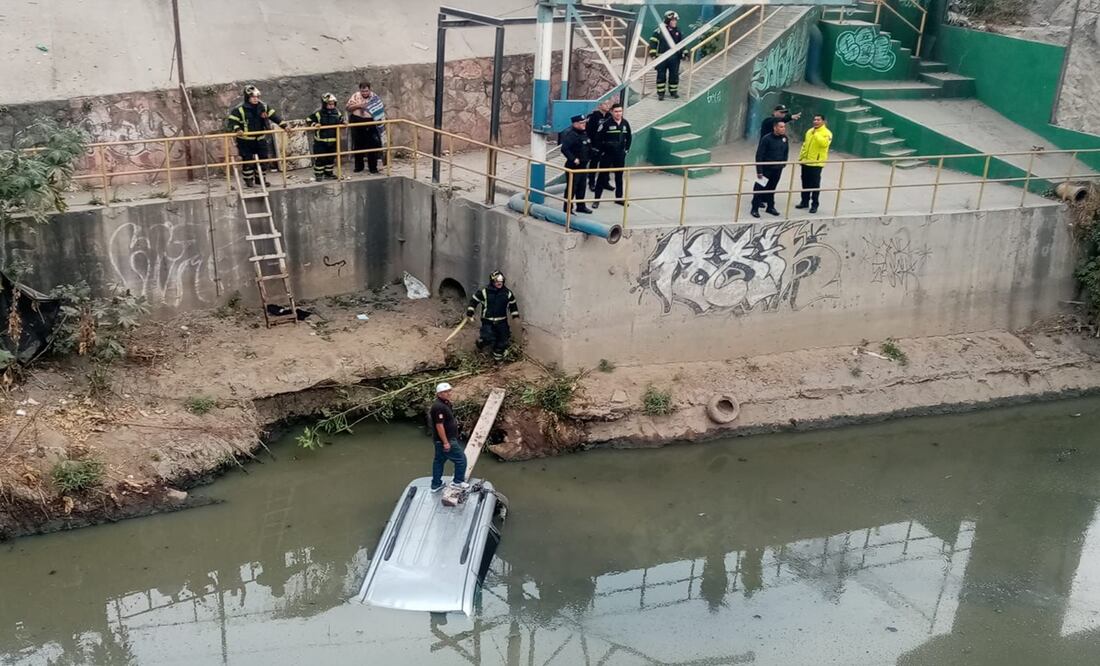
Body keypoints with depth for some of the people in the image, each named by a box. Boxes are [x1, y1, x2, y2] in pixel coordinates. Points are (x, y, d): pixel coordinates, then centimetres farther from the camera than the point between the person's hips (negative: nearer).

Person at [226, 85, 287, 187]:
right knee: (247, 160, 1)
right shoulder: (240, 110, -12)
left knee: (263, 158, 8)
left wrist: (284, 125, -13)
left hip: (260, 139, 4)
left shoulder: (264, 108, 1)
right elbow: (231, 121, -15)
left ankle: (260, 178, 24)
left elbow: (274, 116, -1)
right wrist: (237, 129, -33)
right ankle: (248, 179, 16)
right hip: (245, 140, -4)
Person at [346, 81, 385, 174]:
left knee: (372, 146, 1)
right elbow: (347, 107, -2)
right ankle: (358, 166, 22)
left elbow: (380, 111, 3)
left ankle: (373, 167, 11)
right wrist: (358, 105, -16)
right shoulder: (356, 96, 1)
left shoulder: (375, 97, -1)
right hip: (357, 124, 1)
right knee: (358, 146, 10)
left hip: (371, 125, -1)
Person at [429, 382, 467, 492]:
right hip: (445, 440, -11)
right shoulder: (439, 407, -25)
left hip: (440, 440, 11)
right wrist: (445, 442, -24)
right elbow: (439, 425, -26)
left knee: (439, 461, 16)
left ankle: (436, 485, 25)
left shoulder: (445, 403, 8)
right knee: (461, 459, 2)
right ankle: (458, 481, 16)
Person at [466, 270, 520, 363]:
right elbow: (473, 300, -1)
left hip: (502, 322, 3)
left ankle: (498, 357, 26)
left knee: (503, 340, 5)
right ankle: (480, 341, 20)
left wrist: (515, 315, 7)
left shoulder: (507, 293, -2)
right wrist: (470, 312, -6)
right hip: (488, 321, -3)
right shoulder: (484, 292, -11)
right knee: (488, 339, -17)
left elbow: (513, 304, 12)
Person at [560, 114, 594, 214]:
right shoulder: (570, 135, -18)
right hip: (574, 166, -9)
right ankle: (567, 208, 3)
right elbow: (564, 149, -26)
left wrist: (587, 158, 16)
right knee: (572, 187, -4)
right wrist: (573, 159, -23)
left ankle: (581, 206, 27)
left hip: (583, 166, 9)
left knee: (581, 187, 16)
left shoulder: (584, 134, 11)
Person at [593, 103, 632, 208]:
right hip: (607, 155, -4)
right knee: (602, 176, 0)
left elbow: (629, 137, 16)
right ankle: (597, 199, 5)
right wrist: (602, 151, -9)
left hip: (620, 155, 5)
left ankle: (619, 198, 23)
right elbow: (598, 138, -10)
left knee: (619, 176, 12)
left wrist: (626, 149, 10)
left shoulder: (625, 123, 2)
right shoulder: (607, 123, -13)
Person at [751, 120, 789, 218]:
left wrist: (783, 163, 11)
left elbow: (785, 152, 17)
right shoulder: (767, 139, -15)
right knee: (759, 188, 1)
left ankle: (770, 207, 27)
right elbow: (759, 155, -15)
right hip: (766, 169, -5)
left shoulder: (784, 138, 3)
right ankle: (755, 208, 7)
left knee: (772, 188, 16)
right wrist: (759, 171, -18)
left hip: (777, 169, 5)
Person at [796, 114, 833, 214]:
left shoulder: (827, 133, -9)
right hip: (806, 162, 7)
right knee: (805, 183, 14)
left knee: (815, 184, -3)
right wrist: (801, 157, 15)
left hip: (816, 163, -7)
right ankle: (805, 202, 25)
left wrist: (816, 134, -25)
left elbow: (824, 143, -28)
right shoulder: (809, 131, 13)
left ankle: (814, 205, 4)